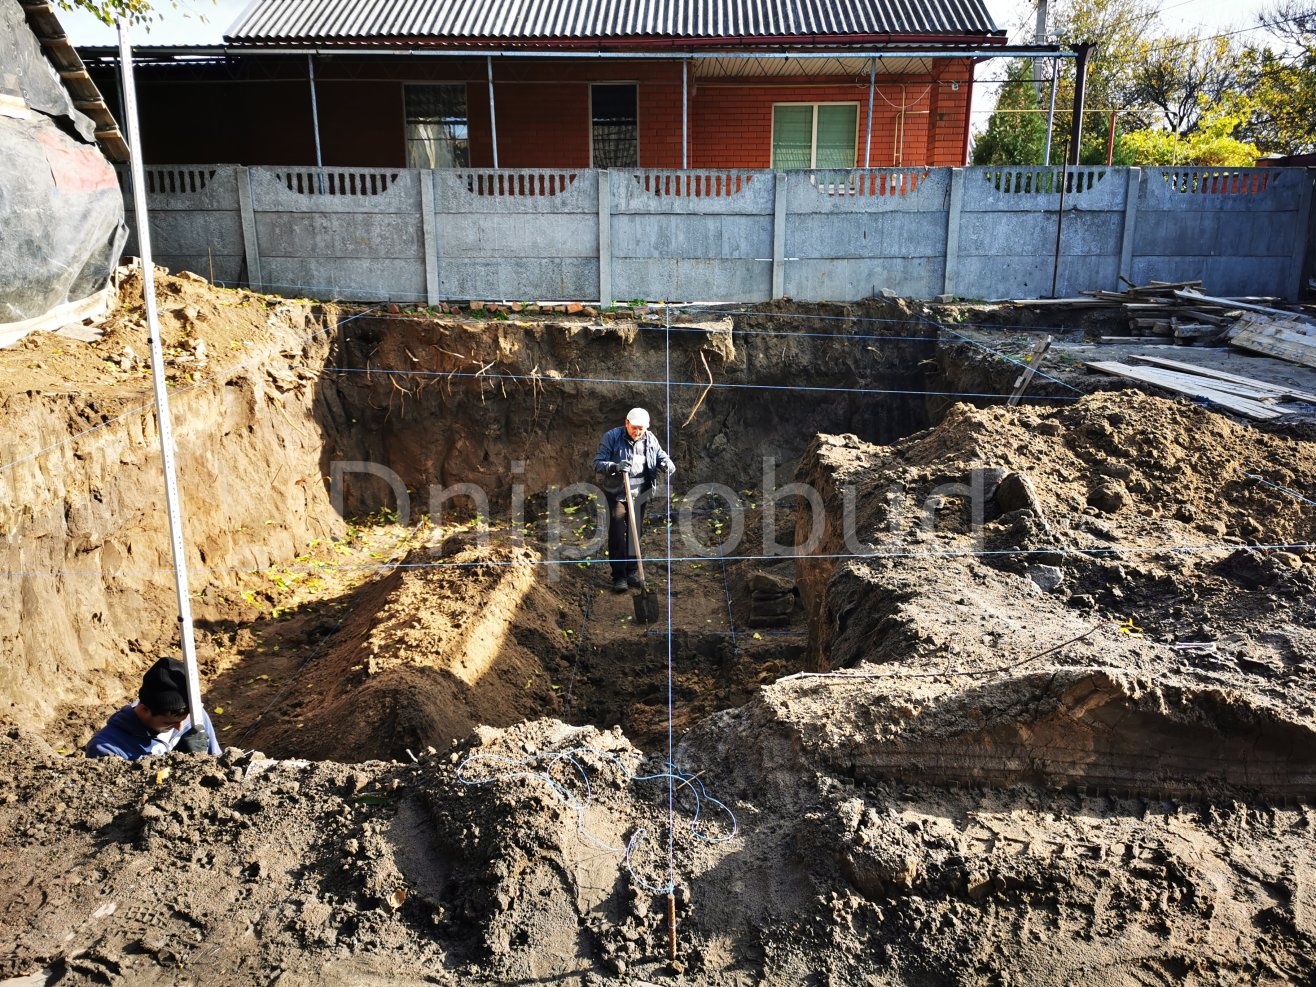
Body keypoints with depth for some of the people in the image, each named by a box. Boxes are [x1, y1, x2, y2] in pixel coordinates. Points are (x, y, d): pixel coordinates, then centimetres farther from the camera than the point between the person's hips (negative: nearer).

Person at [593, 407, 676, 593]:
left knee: (634, 533, 11)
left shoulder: (649, 438, 2)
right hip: (616, 493, -4)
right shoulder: (612, 437, -10)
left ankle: (630, 572, 23)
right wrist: (615, 467, -31)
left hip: (639, 494, 4)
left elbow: (660, 455, 13)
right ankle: (619, 576, -2)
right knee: (617, 534, -7)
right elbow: (598, 463, -11)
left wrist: (667, 463, -11)